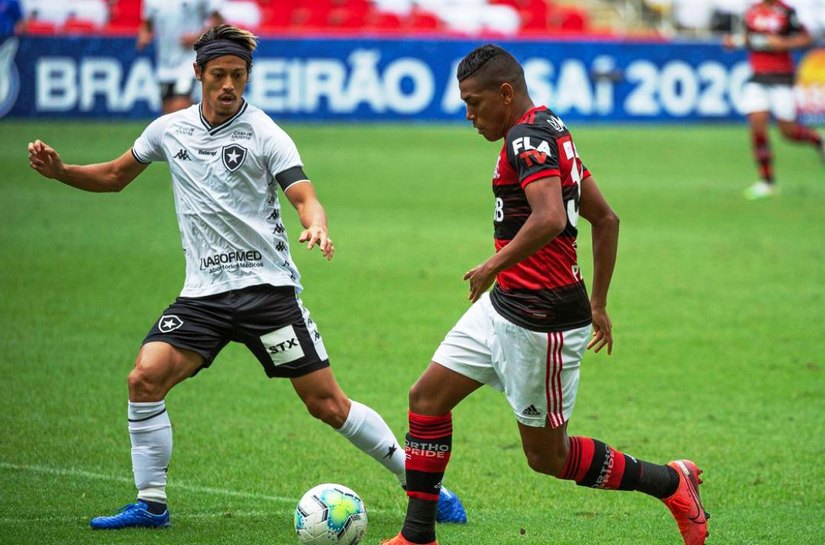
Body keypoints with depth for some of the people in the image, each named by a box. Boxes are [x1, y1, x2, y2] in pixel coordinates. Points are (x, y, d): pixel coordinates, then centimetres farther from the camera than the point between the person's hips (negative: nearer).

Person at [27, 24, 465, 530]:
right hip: (204, 293, 4)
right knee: (145, 376, -16)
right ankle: (151, 504, -4)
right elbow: (115, 176, 22)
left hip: (267, 286, -4)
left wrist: (318, 228, -37)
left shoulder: (264, 134, -5)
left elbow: (303, 194, -15)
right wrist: (60, 171, 6)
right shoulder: (170, 129, 8)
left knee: (326, 403, -6)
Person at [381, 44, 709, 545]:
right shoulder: (550, 132, 13)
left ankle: (671, 483, 16)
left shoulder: (528, 137, -18)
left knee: (548, 456, 1)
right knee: (427, 397, 8)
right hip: (504, 307, 11)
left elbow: (549, 219, -34)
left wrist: (494, 266, -21)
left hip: (542, 324, -11)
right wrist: (598, 304, 23)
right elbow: (605, 218, 19)